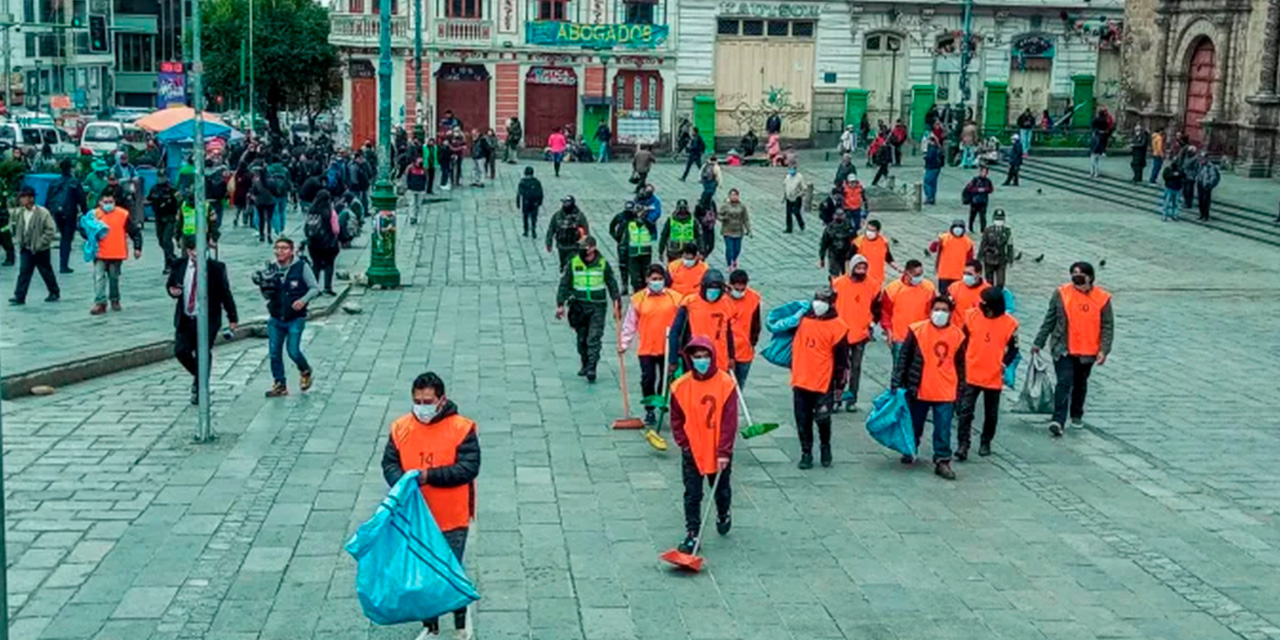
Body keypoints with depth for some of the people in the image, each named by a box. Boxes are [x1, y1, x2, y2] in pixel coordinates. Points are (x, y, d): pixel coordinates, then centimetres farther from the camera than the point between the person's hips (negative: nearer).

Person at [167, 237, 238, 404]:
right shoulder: (179, 266, 2)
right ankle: (197, 375, 28)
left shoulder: (216, 268, -7)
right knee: (181, 351, -2)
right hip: (184, 319, 4)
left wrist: (232, 318, 0)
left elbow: (225, 294, -1)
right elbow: (170, 284, 17)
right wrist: (172, 291, -8)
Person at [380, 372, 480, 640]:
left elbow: (469, 468, -19)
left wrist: (430, 475, -26)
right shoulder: (401, 427, -2)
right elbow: (389, 463, 2)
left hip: (451, 519, -4)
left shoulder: (461, 428, -14)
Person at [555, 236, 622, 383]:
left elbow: (612, 284, 6)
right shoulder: (573, 263, -1)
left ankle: (591, 368, -10)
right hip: (579, 306, 2)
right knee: (582, 338, 11)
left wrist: (617, 305, 4)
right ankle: (585, 364, 28)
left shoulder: (603, 264, -2)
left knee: (594, 338, -9)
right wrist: (560, 304, 0)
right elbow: (564, 284, 4)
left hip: (597, 306, -2)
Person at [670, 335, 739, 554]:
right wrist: (684, 443, -5)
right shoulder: (681, 386, -7)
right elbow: (677, 419, 3)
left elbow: (729, 421, -13)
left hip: (719, 452, 0)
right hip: (692, 452, 1)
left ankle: (723, 515, 48)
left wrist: (724, 452, -15)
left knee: (721, 490, 19)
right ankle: (692, 534, 11)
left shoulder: (726, 384, -13)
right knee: (692, 495, 2)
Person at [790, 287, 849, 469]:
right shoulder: (803, 319, 5)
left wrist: (839, 385, -5)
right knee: (803, 420, 7)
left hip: (823, 383, -4)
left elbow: (841, 358, -6)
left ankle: (825, 447, 25)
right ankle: (806, 453, 19)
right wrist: (793, 368, 18)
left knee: (822, 419, -1)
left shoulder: (838, 327, -8)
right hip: (800, 380, 4)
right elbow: (795, 344, 21)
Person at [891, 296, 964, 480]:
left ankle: (942, 461, 6)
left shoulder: (957, 335, 0)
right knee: (915, 425, 16)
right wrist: (897, 382, -6)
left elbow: (960, 365, 9)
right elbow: (903, 357, -2)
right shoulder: (917, 330, -6)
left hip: (945, 393, 0)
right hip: (918, 390, 0)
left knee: (943, 430, -1)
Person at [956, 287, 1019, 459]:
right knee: (966, 410, -6)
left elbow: (1013, 349, 3)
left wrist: (1004, 363, -8)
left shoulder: (1009, 323, -7)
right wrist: (963, 360, 2)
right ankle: (963, 444, -4)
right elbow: (962, 340, 6)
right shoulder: (971, 316, -5)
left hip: (994, 376, 0)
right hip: (971, 374, 0)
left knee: (991, 414, 13)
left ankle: (985, 443, 30)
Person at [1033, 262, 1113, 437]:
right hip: (1063, 350, -1)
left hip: (1087, 352, 2)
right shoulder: (1061, 293, -4)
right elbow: (1049, 320, 3)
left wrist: (1104, 350, -9)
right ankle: (1058, 420, -16)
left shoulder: (1102, 298, -4)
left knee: (1080, 384, 17)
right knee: (1064, 383, -12)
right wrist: (1038, 343, 5)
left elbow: (1108, 327, 0)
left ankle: (1077, 415, 36)